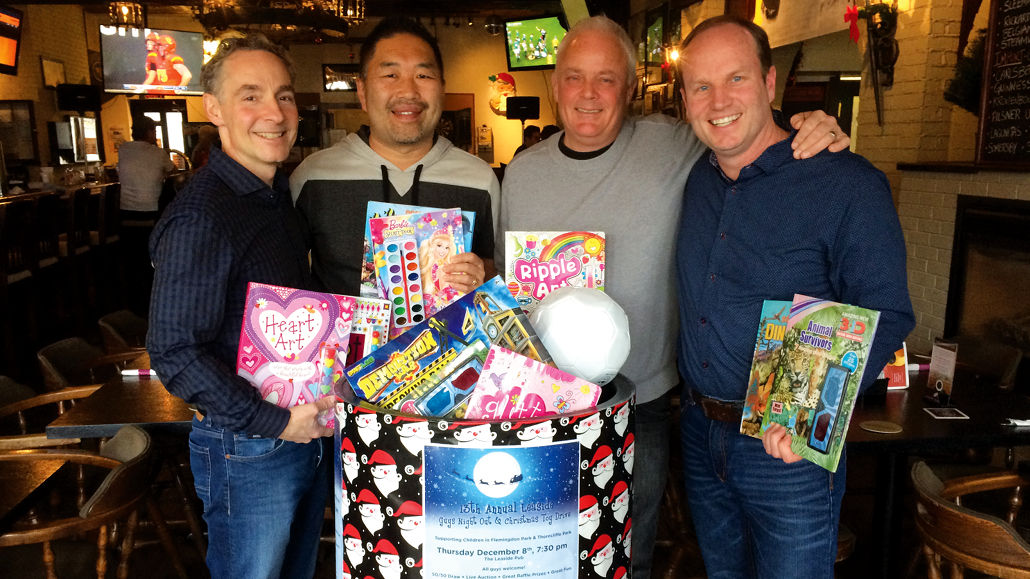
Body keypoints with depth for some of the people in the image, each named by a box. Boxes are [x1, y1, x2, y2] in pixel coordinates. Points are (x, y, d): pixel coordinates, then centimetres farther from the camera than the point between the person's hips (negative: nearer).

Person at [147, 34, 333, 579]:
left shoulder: (279, 194, 7)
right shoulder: (199, 216, -21)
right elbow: (174, 353, -22)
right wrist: (274, 422, -20)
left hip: (308, 430, 8)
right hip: (248, 451, -8)